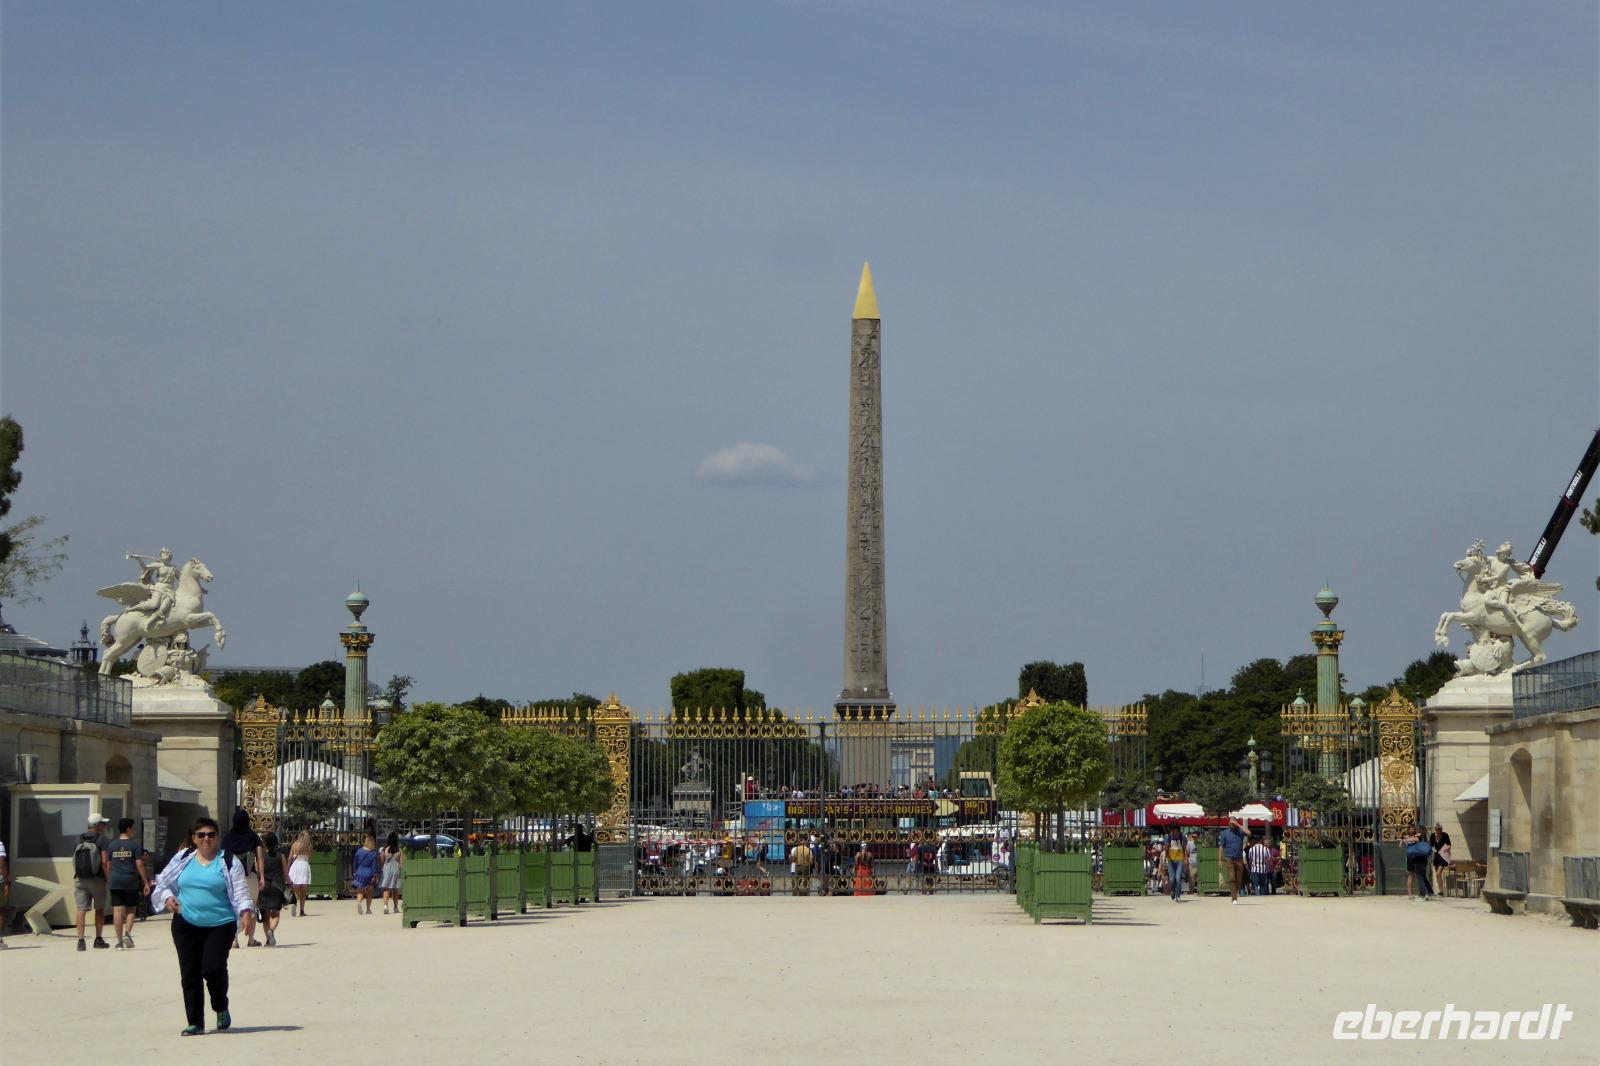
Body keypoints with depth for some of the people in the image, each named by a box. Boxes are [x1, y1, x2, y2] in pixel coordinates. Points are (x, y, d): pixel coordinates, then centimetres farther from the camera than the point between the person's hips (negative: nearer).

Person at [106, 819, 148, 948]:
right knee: (131, 909, 10)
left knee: (117, 910, 1)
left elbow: (108, 865, 11)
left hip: (114, 882, 2)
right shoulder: (135, 845, -2)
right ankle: (127, 933, -11)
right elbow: (139, 865, -5)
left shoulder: (112, 845, 8)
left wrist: (108, 882, 20)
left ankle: (119, 940, -2)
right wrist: (146, 882, -1)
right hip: (130, 882, -2)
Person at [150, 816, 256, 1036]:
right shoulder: (183, 859, 10)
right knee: (189, 974, 1)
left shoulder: (229, 863, 0)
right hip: (186, 925, 4)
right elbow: (164, 883, 19)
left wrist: (246, 913, -22)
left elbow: (240, 891, -6)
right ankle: (195, 1023, 9)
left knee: (213, 968, -15)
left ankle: (221, 1008, 14)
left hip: (220, 925, -4)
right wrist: (167, 897, -1)